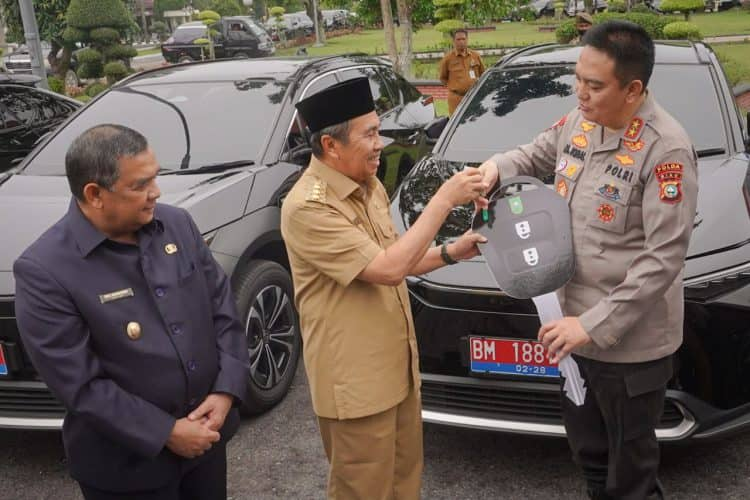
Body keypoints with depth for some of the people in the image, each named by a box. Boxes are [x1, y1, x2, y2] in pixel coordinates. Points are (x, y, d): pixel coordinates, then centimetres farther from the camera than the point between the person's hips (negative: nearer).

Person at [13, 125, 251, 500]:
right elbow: (80, 384, -19)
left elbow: (223, 308, 3)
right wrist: (166, 432, -17)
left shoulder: (177, 223, -2)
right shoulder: (44, 270, -18)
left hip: (207, 431, 5)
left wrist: (226, 391, -8)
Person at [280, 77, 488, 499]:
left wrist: (452, 253, 2)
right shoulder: (308, 207, -23)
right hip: (355, 384, -8)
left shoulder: (370, 186, 6)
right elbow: (388, 269, -27)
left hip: (398, 366, 8)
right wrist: (445, 199, -23)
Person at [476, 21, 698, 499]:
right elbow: (537, 155, 21)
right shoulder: (579, 121, 0)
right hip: (577, 318, 8)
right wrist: (497, 165, -3)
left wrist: (596, 324, -27)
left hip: (630, 339, -7)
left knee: (629, 460, 14)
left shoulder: (666, 150, -24)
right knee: (587, 443, 26)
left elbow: (665, 258, -26)